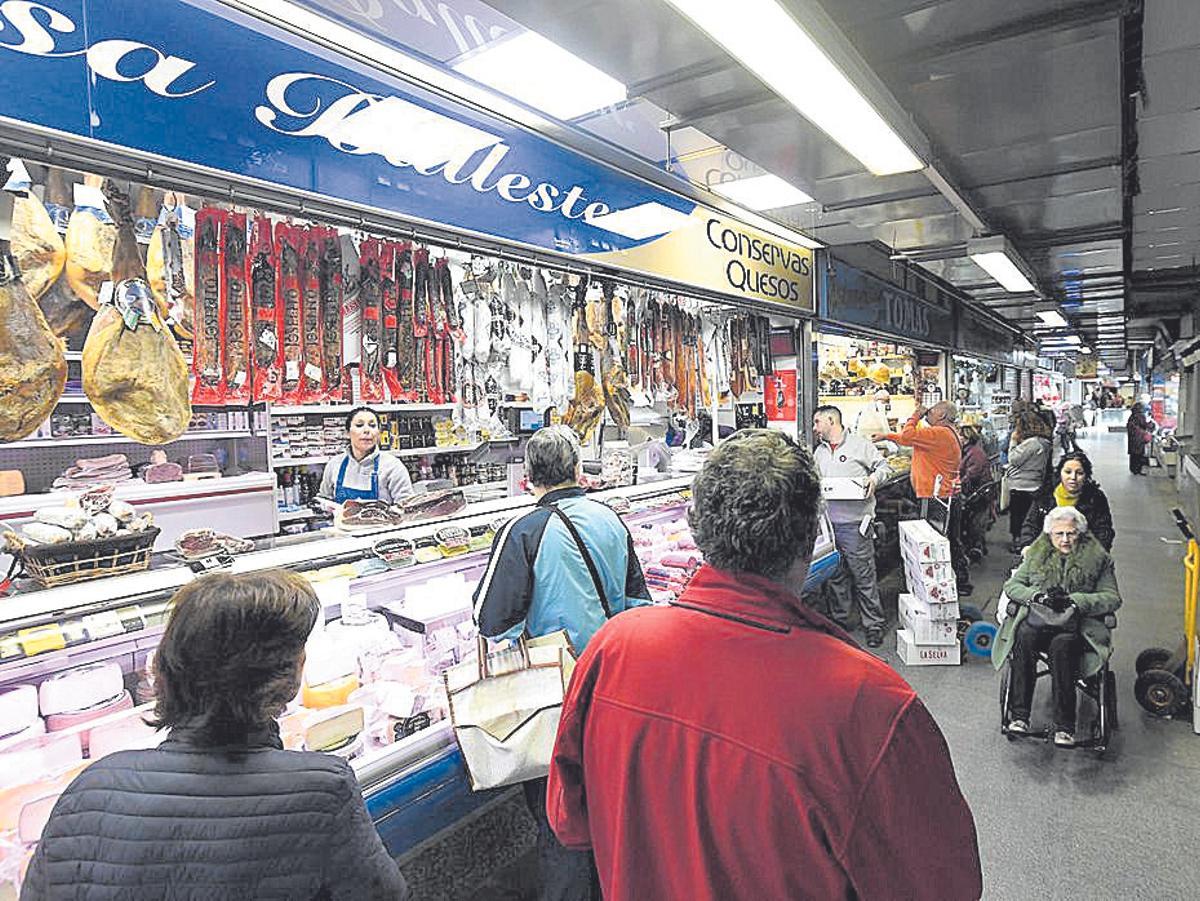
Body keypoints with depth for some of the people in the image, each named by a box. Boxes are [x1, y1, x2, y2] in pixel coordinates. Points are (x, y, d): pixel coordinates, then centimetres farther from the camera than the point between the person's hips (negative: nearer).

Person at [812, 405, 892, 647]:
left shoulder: (860, 445, 0)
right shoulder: (819, 452, 17)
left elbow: (884, 466, 2)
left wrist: (874, 477, -18)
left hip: (854, 523, -6)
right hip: (828, 524, 6)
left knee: (864, 577, -3)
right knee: (835, 576, 13)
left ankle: (874, 625, 7)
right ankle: (839, 621, 25)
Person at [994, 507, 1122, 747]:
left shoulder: (1097, 558, 12)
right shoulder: (1037, 555, 17)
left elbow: (1113, 598, 4)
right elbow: (1011, 586, 12)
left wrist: (1074, 600, -12)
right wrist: (1038, 596, -9)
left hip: (1077, 623, -1)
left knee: (1062, 644, -36)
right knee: (1024, 637, -34)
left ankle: (1064, 726, -32)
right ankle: (1019, 714, -31)